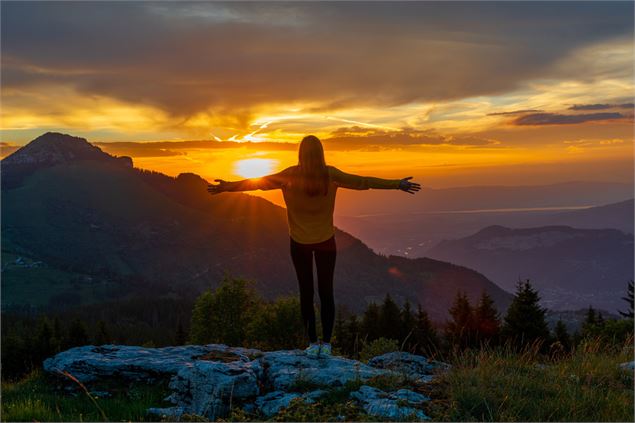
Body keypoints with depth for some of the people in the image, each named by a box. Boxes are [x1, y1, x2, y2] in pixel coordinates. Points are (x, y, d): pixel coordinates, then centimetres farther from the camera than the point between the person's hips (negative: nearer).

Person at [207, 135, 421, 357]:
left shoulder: (290, 176, -14)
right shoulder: (331, 175, -12)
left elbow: (257, 182, -7)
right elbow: (363, 182, -8)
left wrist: (227, 187, 5)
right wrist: (397, 184, 0)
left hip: (299, 242, -1)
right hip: (326, 241, 1)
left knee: (306, 293, 7)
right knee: (326, 292, 8)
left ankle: (313, 343, 6)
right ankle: (326, 343, 7)